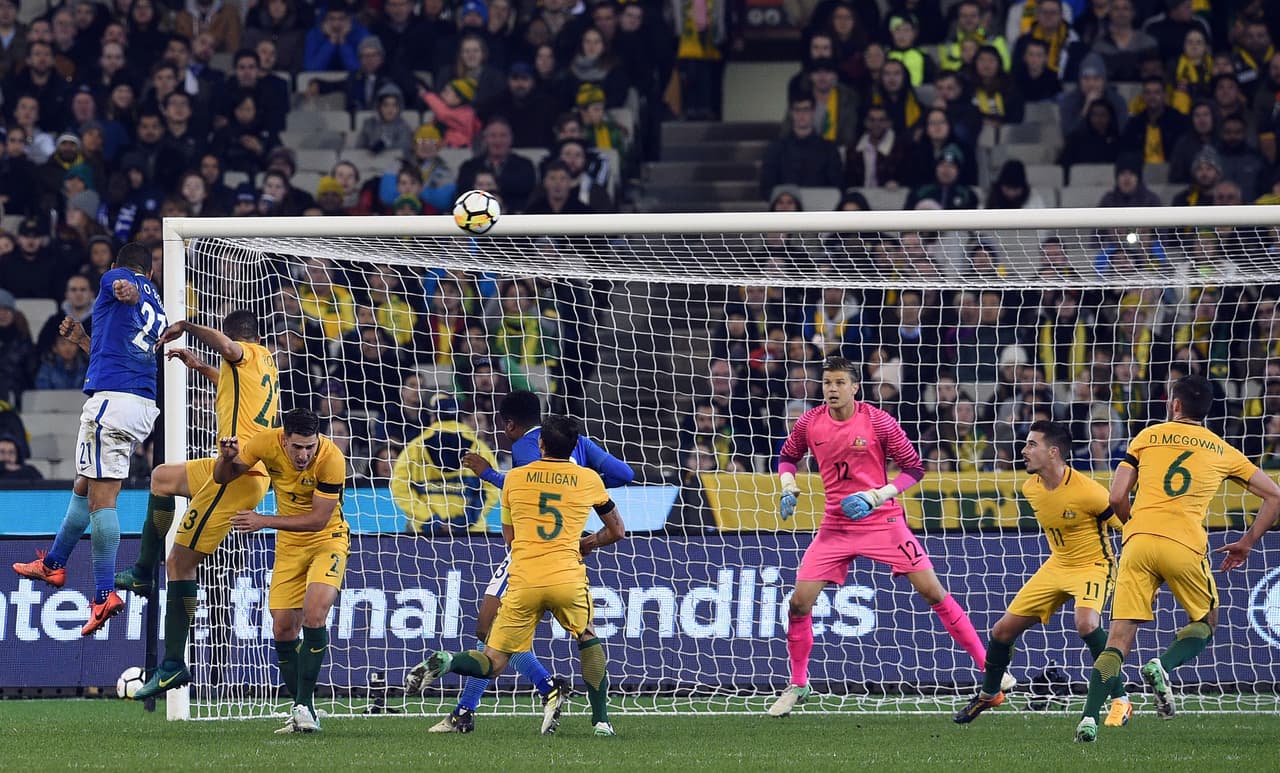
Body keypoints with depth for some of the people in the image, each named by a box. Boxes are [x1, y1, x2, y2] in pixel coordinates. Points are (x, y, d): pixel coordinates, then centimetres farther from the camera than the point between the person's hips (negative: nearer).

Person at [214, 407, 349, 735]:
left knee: (314, 615, -24)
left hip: (327, 538, -4)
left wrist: (264, 521, -31)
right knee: (283, 628, -1)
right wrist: (227, 457, -27)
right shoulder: (267, 442, -17)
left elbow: (319, 519, -25)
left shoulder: (331, 459, -27)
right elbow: (222, 478, -3)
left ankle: (304, 705, -17)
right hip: (289, 545, 4)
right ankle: (302, 711, 12)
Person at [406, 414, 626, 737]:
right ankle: (600, 720, 18)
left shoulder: (515, 478, 11)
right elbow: (616, 531, 21)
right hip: (568, 578, 0)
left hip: (522, 583, 0)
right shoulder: (588, 479, 9)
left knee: (492, 664, 6)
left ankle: (444, 662, -24)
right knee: (589, 639, 27)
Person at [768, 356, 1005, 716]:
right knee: (800, 602, -5)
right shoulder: (809, 423, -3)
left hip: (882, 521, -3)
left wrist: (877, 496, -18)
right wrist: (788, 486, -3)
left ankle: (987, 666, 0)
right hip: (835, 526, 3)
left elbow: (914, 468, -6)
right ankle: (797, 684, 14)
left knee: (933, 592, -8)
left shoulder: (878, 422, -12)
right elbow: (787, 456, 17)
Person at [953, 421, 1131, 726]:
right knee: (1003, 630, 6)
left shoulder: (1087, 492, -27)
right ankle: (988, 695, 33)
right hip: (1057, 565, 7)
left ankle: (1120, 702, -22)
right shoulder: (1030, 488, -5)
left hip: (1093, 565, -7)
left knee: (1086, 622, -36)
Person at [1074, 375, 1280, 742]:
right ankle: (1163, 665, -8)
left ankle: (1089, 718, -14)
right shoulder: (1222, 451, 16)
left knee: (1119, 638, 2)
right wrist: (1247, 543, 25)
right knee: (1205, 623, 21)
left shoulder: (1147, 437, 13)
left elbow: (1117, 498, 8)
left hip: (1138, 542, 1)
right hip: (1186, 545, -1)